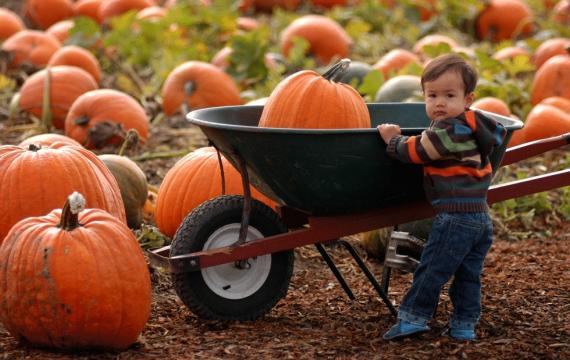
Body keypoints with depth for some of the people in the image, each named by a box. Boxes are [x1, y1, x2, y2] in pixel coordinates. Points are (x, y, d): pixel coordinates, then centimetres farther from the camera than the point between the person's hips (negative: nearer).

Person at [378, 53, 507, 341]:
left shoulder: (447, 130, -14)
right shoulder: (476, 126, 14)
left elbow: (415, 152, -10)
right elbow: (499, 132, 37)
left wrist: (392, 140, 8)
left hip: (454, 217, -9)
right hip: (481, 217, 9)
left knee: (431, 270, -2)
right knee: (468, 276, 12)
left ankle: (413, 318, 4)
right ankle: (464, 325, 15)